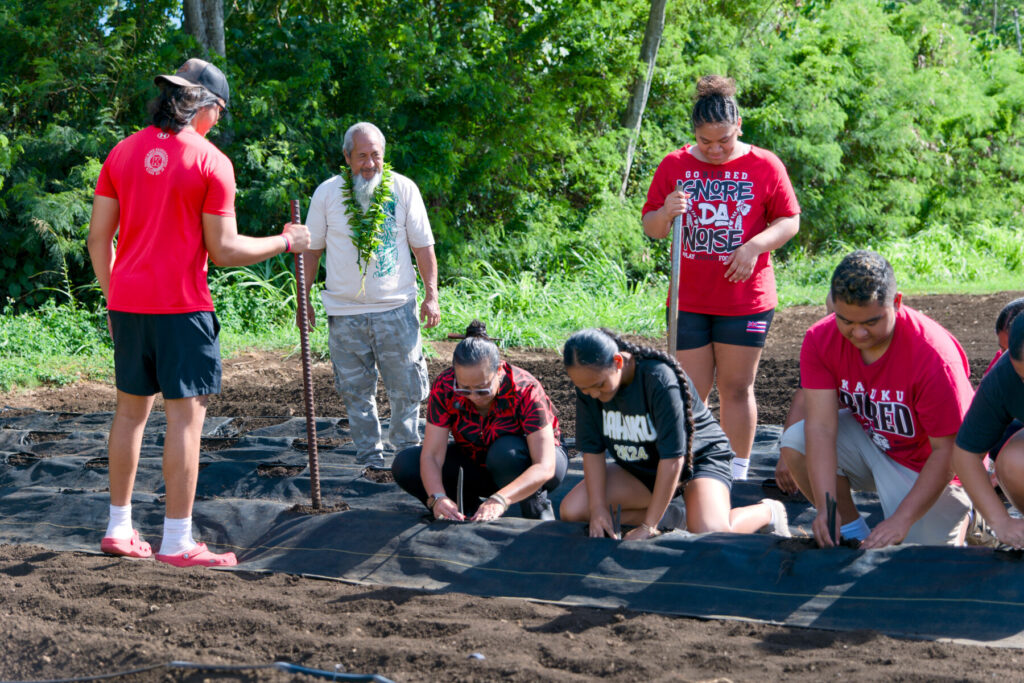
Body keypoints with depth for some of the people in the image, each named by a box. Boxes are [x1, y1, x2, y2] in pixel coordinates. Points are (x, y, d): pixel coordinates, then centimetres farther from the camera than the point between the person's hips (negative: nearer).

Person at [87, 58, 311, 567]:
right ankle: (177, 542, -3)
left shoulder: (123, 152, 8)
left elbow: (99, 238, 8)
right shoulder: (211, 162, -8)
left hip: (126, 301, 6)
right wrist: (285, 243, 5)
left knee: (131, 409, 16)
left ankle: (119, 529, 21)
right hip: (180, 306, -6)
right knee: (185, 415, -2)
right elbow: (223, 250, -9)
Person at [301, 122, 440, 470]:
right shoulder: (327, 193, 1)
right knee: (356, 390, 4)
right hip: (345, 311, 1)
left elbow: (423, 245, 6)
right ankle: (369, 454, 16)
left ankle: (408, 450, 20)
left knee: (407, 388, 1)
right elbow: (312, 250, 9)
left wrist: (431, 295, 1)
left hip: (396, 308, 0)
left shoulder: (403, 189, 0)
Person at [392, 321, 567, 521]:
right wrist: (437, 497, -44)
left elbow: (545, 468, -37)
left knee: (505, 452, -38)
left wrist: (500, 500, -52)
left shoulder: (525, 391, -31)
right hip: (479, 463, 3)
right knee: (405, 465, -18)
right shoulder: (444, 387, -22)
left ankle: (536, 506, -12)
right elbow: (432, 454, -24)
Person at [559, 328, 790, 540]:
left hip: (698, 458, -6)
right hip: (639, 469, 6)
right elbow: (592, 449, -6)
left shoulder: (660, 380, -32)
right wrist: (598, 509, -18)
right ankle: (667, 517, -1)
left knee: (708, 533, -33)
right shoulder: (589, 383, -15)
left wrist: (648, 526, -30)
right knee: (572, 510, -13)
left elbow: (673, 458, -31)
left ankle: (767, 512, 0)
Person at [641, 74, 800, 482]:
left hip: (746, 299, -1)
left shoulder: (764, 166, 0)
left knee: (736, 389, 4)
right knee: (691, 394, 1)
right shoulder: (674, 166, 4)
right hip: (689, 301, 1)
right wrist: (666, 214, -17)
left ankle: (737, 475, 12)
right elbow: (651, 229, 6)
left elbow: (790, 221, 2)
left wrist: (754, 246, -15)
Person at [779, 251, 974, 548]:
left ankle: (961, 512, 16)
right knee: (795, 442, -21)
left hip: (928, 465, -4)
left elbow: (947, 451, -25)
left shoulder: (933, 355, -31)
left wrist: (902, 520, -33)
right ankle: (853, 531, -2)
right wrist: (826, 509, -34)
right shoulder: (820, 340, -17)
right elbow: (821, 426, -23)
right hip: (871, 441, 4)